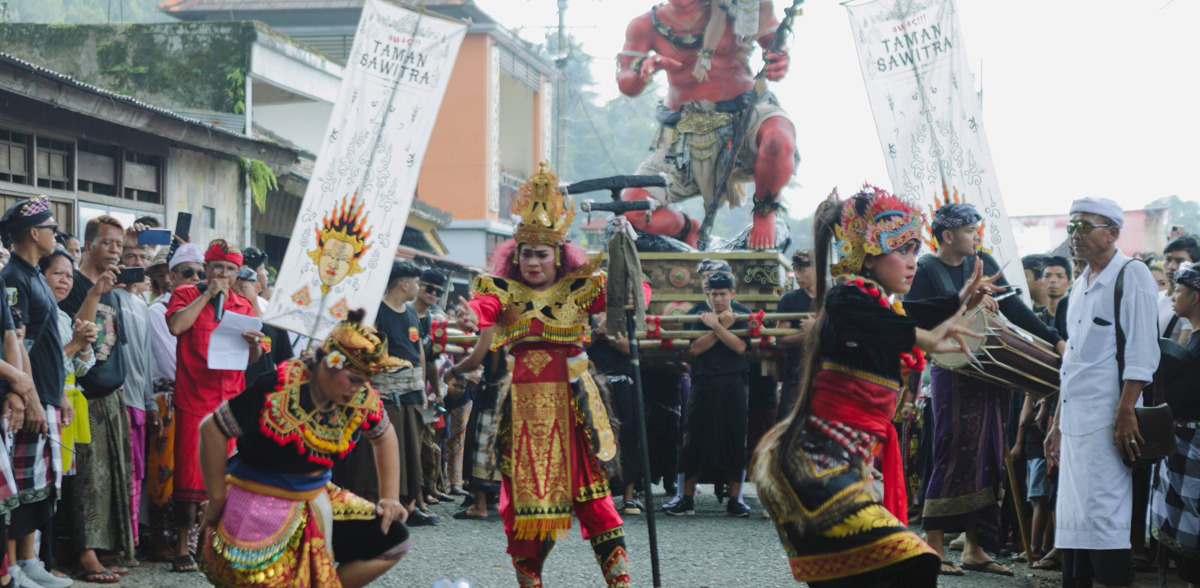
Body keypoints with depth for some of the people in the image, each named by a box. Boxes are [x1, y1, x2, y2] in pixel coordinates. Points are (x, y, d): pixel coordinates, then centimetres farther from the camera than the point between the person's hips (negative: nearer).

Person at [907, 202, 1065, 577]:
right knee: (953, 456, -7)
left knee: (987, 458, 6)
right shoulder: (926, 271, -5)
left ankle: (974, 549, 12)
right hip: (952, 374, -6)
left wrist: (1054, 340, 5)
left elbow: (1013, 307, 11)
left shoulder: (983, 263, 11)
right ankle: (933, 548, 0)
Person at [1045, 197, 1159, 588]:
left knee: (1103, 518, -11)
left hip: (1107, 420, -8)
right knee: (1071, 519, 7)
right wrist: (1057, 424, 20)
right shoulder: (1080, 287, 20)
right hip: (1074, 420, 9)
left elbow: (1141, 354, -13)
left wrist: (1125, 413, -20)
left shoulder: (1132, 276, -6)